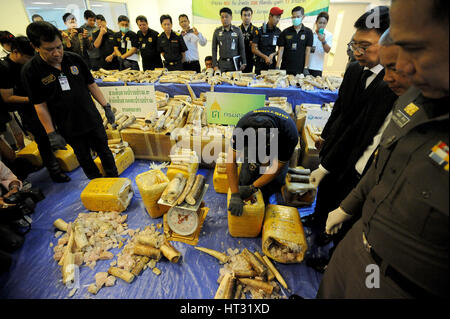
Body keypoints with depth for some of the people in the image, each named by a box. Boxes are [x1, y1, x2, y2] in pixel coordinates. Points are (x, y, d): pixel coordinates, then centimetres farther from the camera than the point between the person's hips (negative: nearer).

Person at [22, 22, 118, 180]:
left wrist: (106, 107, -1)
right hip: (69, 129, -1)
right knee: (84, 158, 13)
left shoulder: (74, 59, -3)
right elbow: (40, 106, -8)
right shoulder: (30, 71, -9)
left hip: (93, 120, 2)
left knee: (104, 151, 13)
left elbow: (91, 85, 6)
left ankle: (114, 179, 32)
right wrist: (52, 134, -9)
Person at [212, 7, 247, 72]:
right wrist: (215, 65, -1)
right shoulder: (217, 31, 6)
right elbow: (214, 49, 7)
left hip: (235, 63, 0)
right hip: (222, 63, 1)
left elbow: (242, 48, 6)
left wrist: (244, 63, 0)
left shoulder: (237, 30, 4)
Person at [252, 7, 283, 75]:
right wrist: (265, 57, -14)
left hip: (272, 64, 3)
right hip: (260, 64, -3)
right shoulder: (260, 31, -1)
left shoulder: (278, 32, 9)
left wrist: (273, 54, -9)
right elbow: (254, 48, -5)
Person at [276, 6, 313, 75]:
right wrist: (277, 67, -8)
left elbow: (308, 51, 0)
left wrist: (306, 68, -9)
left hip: (300, 70, 0)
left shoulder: (308, 32, 5)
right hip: (285, 69, 1)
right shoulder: (285, 32, 6)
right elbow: (281, 50, 2)